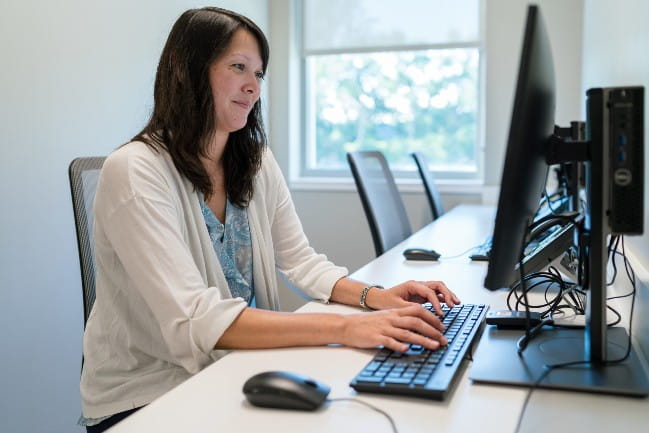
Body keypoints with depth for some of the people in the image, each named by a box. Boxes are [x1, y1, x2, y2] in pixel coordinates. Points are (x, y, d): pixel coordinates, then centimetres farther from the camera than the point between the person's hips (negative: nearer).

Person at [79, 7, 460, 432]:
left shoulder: (258, 163, 3)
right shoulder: (134, 171, -19)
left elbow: (301, 261, 5)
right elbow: (194, 320, -27)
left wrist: (375, 296, -14)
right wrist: (343, 328, -34)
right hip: (145, 398, -5)